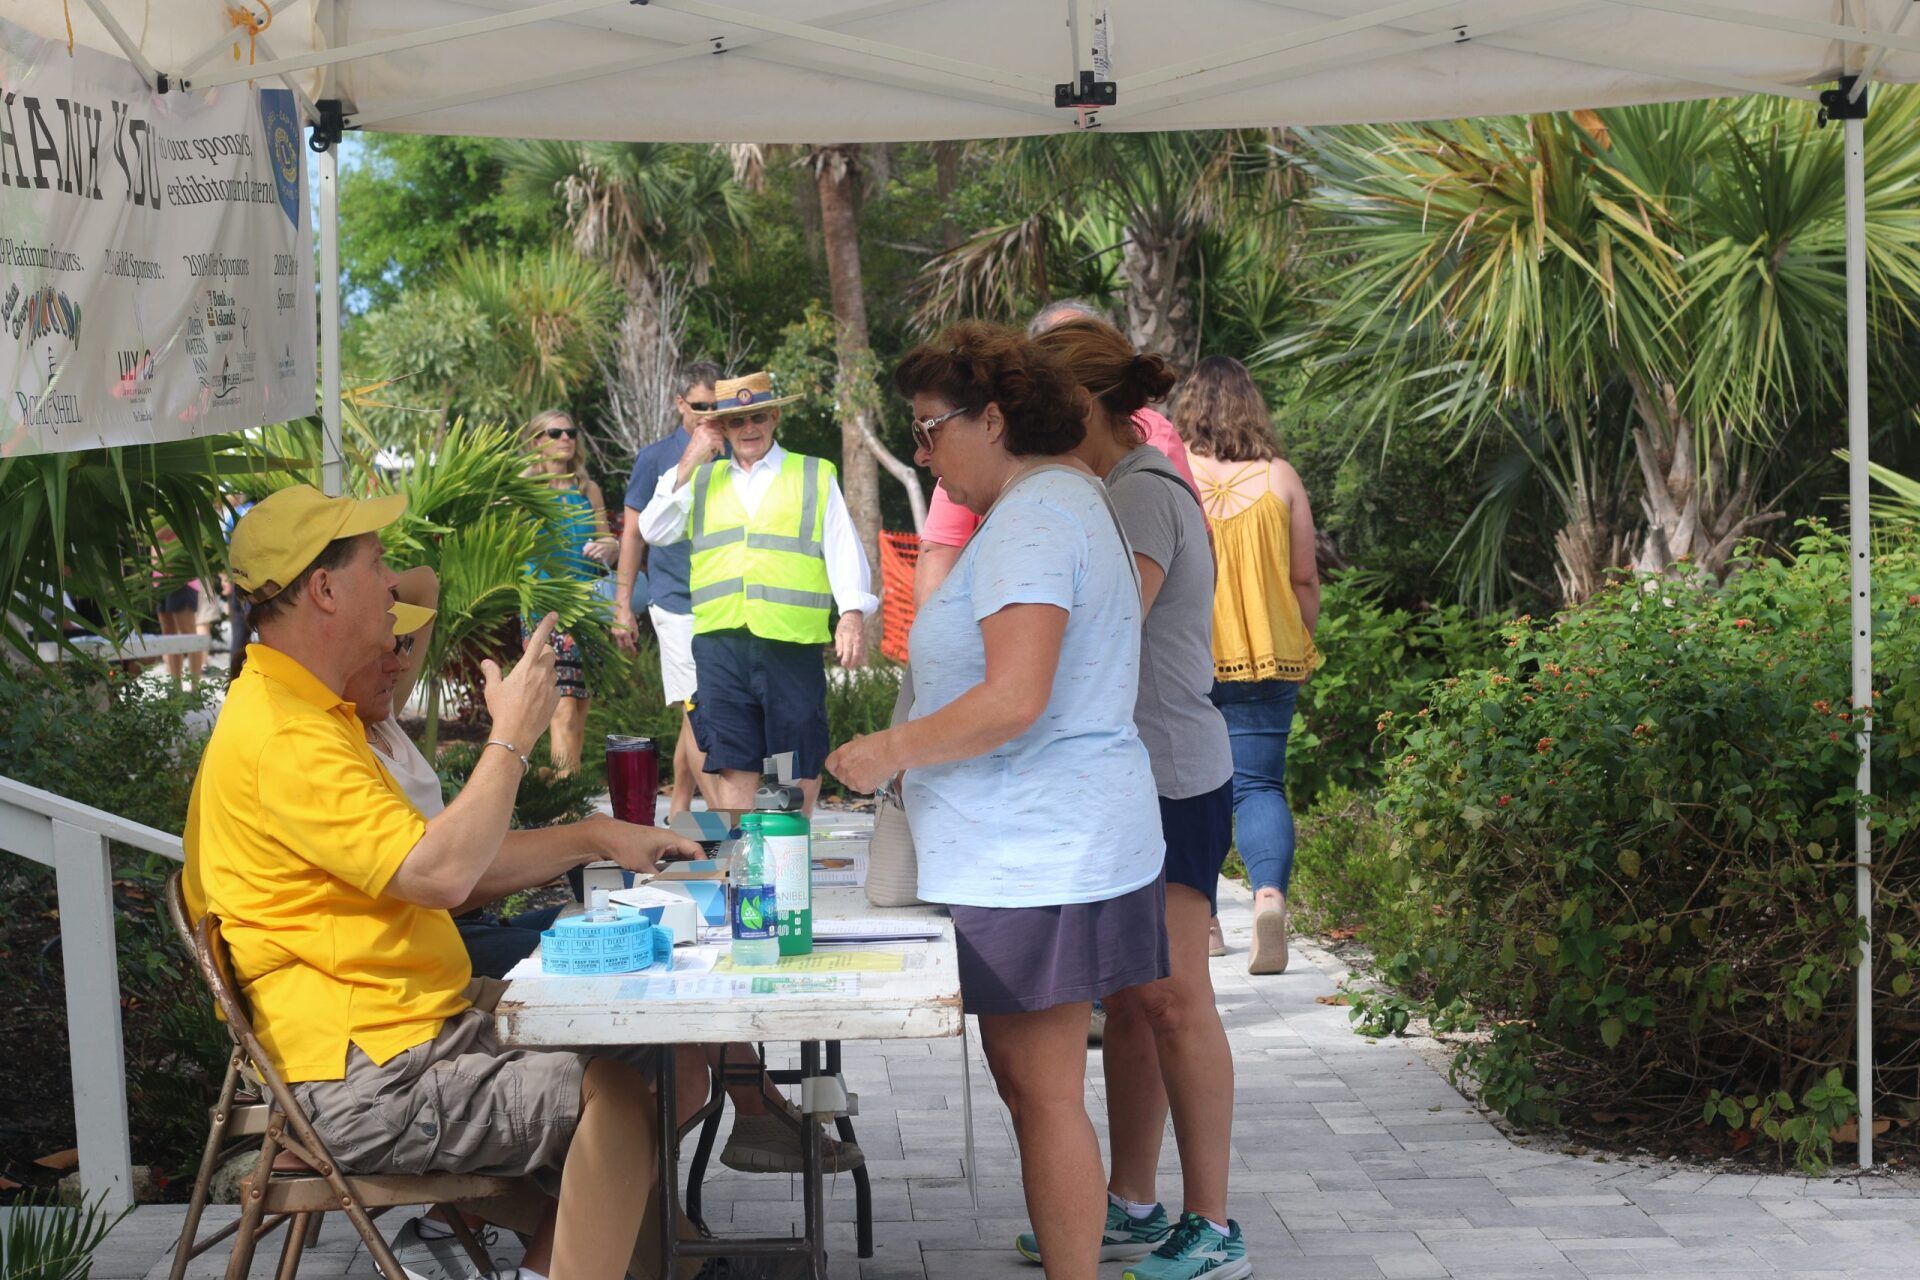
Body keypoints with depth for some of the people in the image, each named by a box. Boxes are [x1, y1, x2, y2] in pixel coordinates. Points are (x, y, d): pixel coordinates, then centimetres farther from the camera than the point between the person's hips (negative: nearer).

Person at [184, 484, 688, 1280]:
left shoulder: (308, 714, 18)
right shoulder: (279, 739, -17)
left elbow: (424, 861, 22)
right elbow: (440, 873, -25)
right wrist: (511, 736, -13)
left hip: (423, 1032, 10)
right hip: (366, 1086, -10)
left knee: (649, 1065, 2)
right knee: (617, 1092, -21)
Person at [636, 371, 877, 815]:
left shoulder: (815, 476, 11)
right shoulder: (701, 479, 19)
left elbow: (844, 548, 4)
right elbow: (654, 532, 7)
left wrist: (852, 615, -11)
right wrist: (689, 463, 3)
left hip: (791, 641, -2)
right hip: (720, 640, 2)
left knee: (800, 761, 1)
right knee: (733, 761, 1)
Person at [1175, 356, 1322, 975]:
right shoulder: (1279, 478, 0)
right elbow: (1305, 580, 4)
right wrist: (1302, 647, 17)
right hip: (1267, 656, 1)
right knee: (1260, 784, 2)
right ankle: (1270, 891, -22)